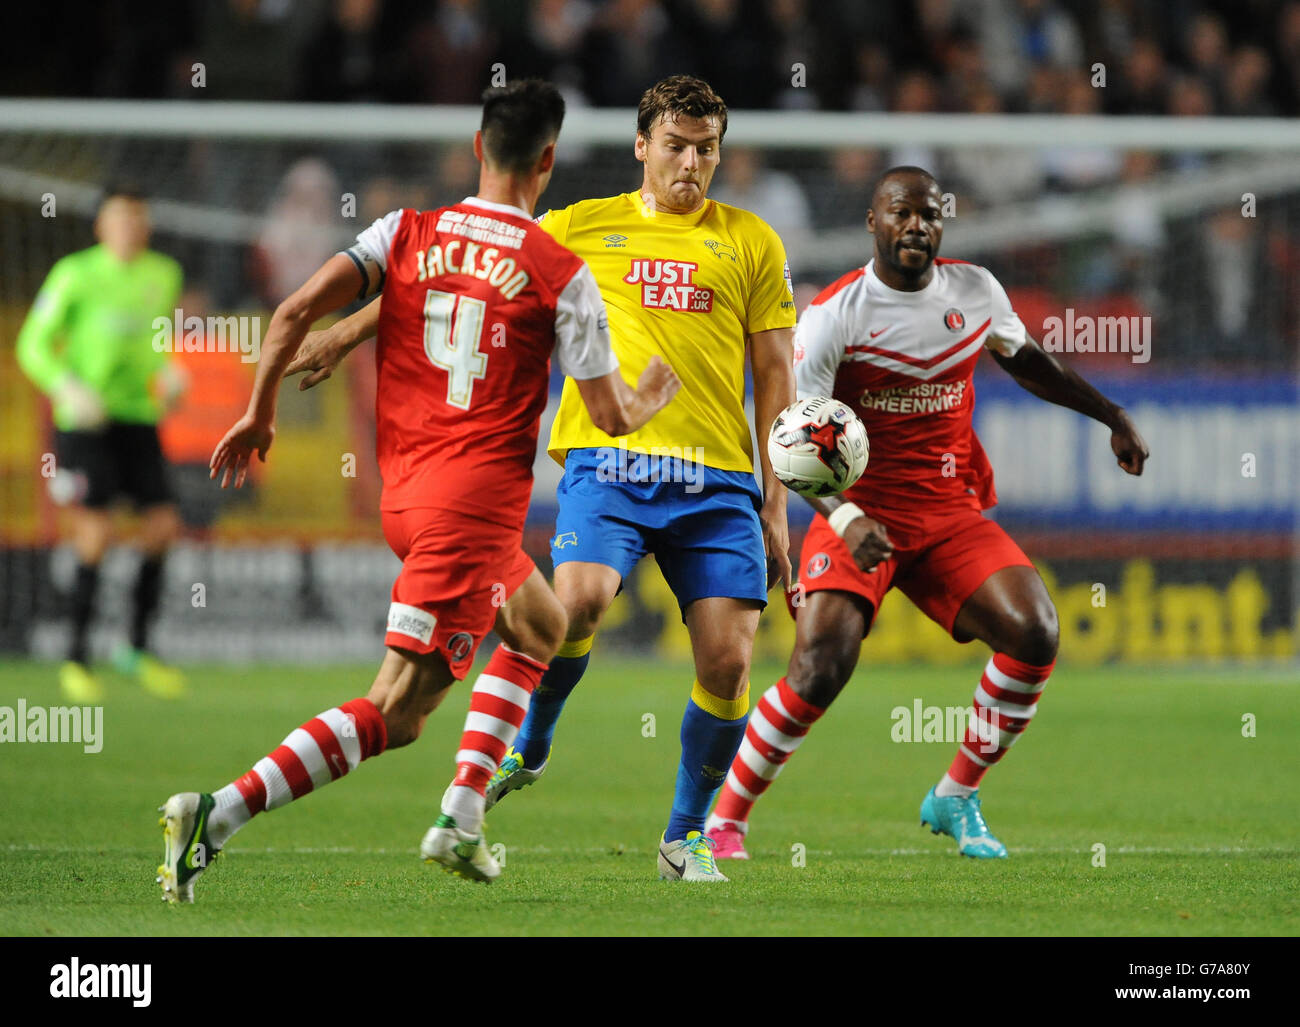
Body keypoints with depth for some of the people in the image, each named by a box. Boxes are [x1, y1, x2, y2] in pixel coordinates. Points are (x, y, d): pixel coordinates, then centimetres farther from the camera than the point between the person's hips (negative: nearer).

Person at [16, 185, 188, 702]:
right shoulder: (76, 275, -7)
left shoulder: (163, 275, 10)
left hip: (139, 416, 5)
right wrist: (68, 388, -19)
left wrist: (167, 374, 5)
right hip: (85, 420, -5)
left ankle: (137, 647, 14)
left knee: (163, 524, -3)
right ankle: (77, 658, 0)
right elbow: (32, 345, -4)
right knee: (96, 532, -13)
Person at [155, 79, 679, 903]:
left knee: (540, 627, 30)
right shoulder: (561, 274, -5)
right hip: (478, 500, -7)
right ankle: (218, 817, -24)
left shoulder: (406, 232, 5)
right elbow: (611, 418, -1)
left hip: (403, 492, 7)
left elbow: (295, 313, -5)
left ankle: (462, 818, 20)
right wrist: (652, 398, 22)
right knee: (394, 714, -8)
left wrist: (261, 414, 7)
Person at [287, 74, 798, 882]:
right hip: (608, 459, -1)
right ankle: (529, 745, 4)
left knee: (727, 659, -8)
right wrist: (349, 331, 10)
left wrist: (775, 505, 7)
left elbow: (776, 375, 13)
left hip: (717, 479, 1)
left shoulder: (750, 241, 14)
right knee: (578, 600, -26)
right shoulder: (582, 228, 13)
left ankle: (687, 834, 12)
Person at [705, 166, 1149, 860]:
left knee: (1035, 633, -16)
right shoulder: (835, 315, -10)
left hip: (951, 512, 4)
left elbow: (1026, 362, 26)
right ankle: (723, 820, -3)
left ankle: (956, 797, 5)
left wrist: (1112, 417, 24)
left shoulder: (974, 291, 5)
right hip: (860, 513, -4)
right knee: (820, 668, -22)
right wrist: (843, 516, -29)